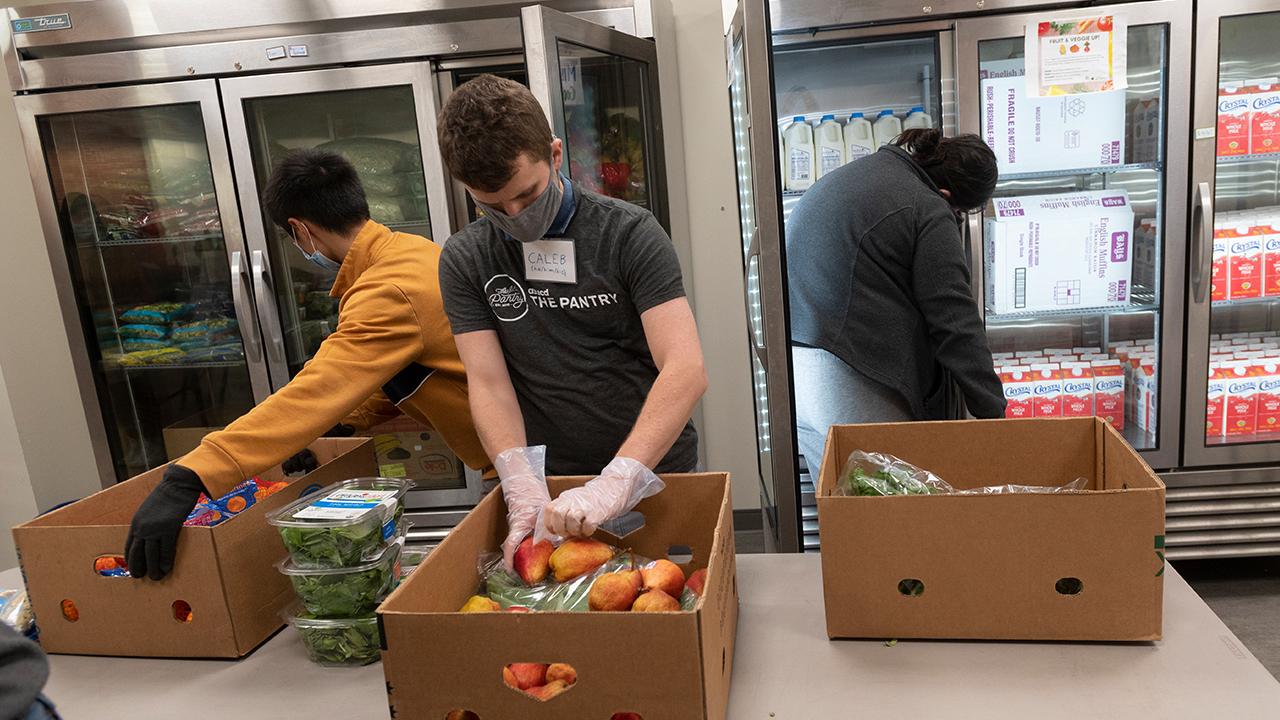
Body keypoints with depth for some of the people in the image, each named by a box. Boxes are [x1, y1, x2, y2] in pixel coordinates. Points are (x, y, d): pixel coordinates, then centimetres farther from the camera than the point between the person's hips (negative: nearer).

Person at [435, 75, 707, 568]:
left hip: (655, 475, -1)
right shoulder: (464, 260, -1)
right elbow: (489, 384, -7)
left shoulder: (630, 233, -11)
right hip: (551, 487, 2)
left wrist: (617, 482, -32)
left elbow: (686, 371, -21)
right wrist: (522, 489, -23)